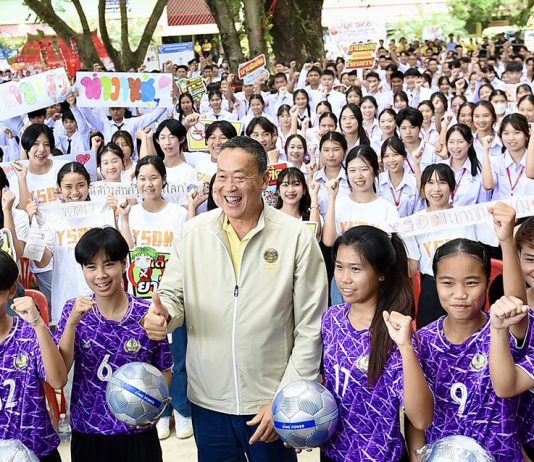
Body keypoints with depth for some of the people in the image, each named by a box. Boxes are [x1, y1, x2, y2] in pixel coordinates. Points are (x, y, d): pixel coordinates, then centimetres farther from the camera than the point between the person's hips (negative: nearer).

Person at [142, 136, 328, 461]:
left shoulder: (297, 238, -9)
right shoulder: (193, 232, -1)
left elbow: (310, 327, -7)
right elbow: (173, 296, 7)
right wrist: (162, 315, -17)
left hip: (271, 403, -2)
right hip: (207, 401, 2)